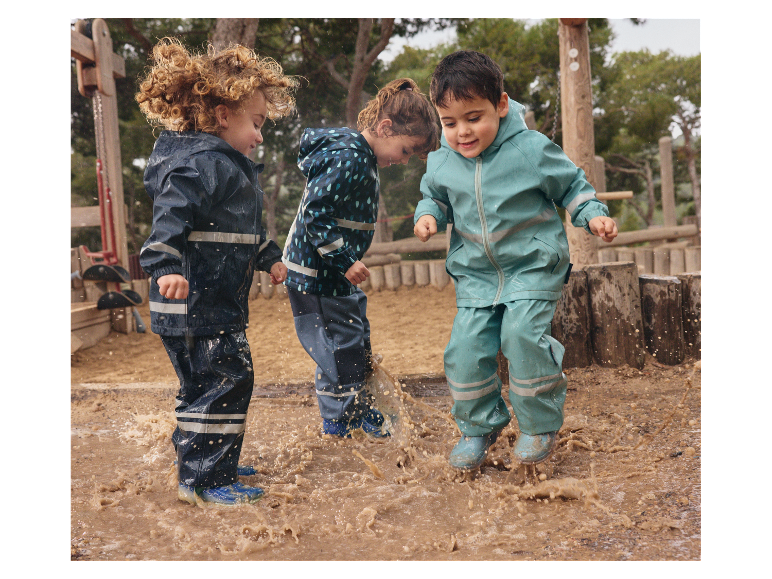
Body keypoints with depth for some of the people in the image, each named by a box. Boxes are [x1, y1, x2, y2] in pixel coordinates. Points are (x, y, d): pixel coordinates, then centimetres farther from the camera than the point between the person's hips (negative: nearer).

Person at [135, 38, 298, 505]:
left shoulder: (227, 166, 20)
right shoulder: (203, 163, -15)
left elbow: (246, 230, 32)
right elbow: (173, 212, -30)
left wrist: (269, 257, 34)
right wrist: (167, 264, -41)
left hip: (218, 305, 11)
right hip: (197, 304, -11)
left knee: (204, 385, 18)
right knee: (224, 383, -6)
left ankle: (207, 464, 32)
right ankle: (204, 480, 4)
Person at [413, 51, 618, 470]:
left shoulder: (532, 150, -11)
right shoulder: (441, 163, -1)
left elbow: (571, 184, 3)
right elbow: (435, 196, 18)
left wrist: (593, 215, -11)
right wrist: (427, 215, -3)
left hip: (533, 266, -4)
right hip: (475, 273, 4)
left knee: (522, 333, -23)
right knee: (465, 346, -4)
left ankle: (540, 425, -2)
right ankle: (478, 427, 18)